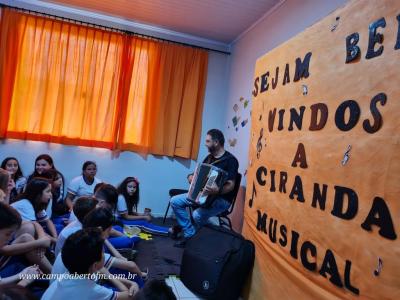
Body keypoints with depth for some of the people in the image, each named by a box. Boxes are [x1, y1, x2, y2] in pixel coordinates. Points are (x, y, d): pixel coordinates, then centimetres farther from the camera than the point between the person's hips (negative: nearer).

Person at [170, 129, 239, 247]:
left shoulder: (230, 160, -15)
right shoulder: (209, 157, 10)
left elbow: (230, 185, -22)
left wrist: (217, 191, -41)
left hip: (221, 199, -8)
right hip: (202, 193, 9)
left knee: (197, 215, -34)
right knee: (175, 201, -3)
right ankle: (190, 234, 1)